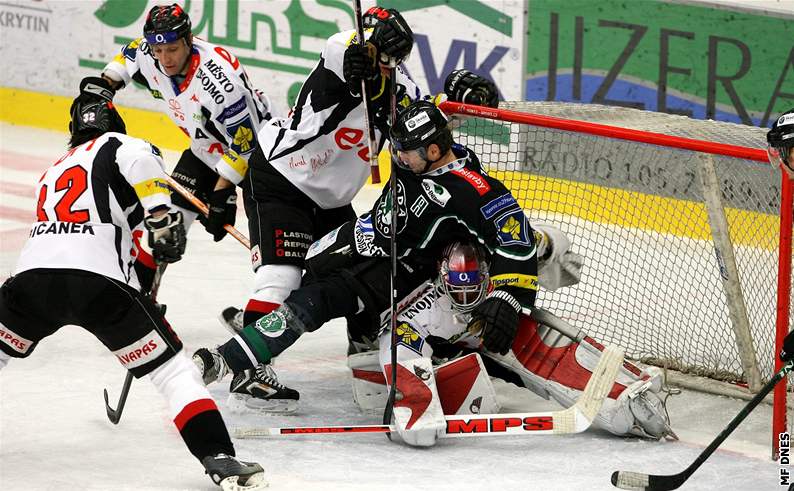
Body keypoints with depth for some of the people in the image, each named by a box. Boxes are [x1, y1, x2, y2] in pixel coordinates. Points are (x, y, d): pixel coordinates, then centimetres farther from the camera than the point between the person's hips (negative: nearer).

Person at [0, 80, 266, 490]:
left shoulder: (55, 169, 35)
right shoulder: (117, 147, 15)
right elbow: (140, 159, -12)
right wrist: (163, 218, -8)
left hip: (33, 276, 5)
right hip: (99, 283, -5)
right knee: (173, 370, 3)